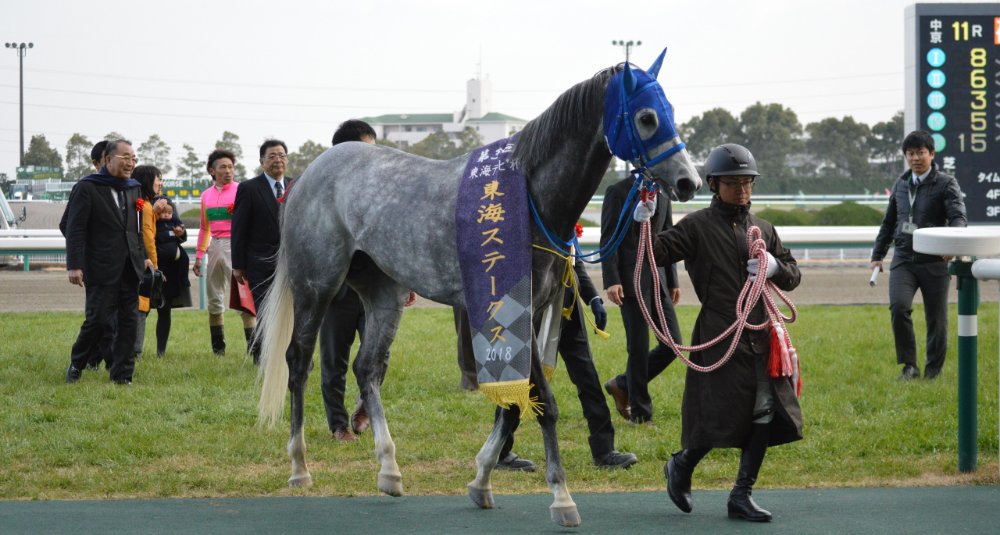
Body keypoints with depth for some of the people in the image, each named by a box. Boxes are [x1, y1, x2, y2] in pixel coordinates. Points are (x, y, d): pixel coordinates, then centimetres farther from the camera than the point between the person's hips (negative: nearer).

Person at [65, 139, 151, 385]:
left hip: (130, 268, 6)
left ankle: (122, 374, 10)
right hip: (102, 268, -6)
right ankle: (76, 364, 17)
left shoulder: (133, 188, 14)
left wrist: (143, 255, 13)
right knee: (99, 319, -6)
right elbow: (75, 229, -8)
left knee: (128, 322, 4)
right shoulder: (88, 187, -5)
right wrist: (74, 265, -14)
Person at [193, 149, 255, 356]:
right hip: (214, 246, 5)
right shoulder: (206, 195, 14)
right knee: (214, 298, 7)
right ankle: (218, 347, 15)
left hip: (236, 244, -5)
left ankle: (253, 345, -12)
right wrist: (198, 256, 18)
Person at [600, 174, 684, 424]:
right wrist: (611, 281, -17)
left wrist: (673, 281, 15)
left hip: (658, 280, 6)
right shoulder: (618, 192, -4)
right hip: (631, 280, -6)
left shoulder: (663, 194, 15)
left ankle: (623, 385, 18)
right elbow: (608, 239, -8)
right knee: (639, 348, -3)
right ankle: (640, 412, 8)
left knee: (672, 343, 2)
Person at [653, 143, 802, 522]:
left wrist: (775, 268, -2)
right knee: (721, 416, -6)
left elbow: (793, 275, 20)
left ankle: (741, 495, 11)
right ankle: (681, 466, 22)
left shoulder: (762, 229, 16)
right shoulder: (698, 226, 0)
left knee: (765, 414, 2)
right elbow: (659, 251, -12)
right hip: (718, 337, -6)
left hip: (759, 336, 6)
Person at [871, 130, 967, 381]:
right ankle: (909, 365, -7)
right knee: (899, 307, -19)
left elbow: (958, 217, -13)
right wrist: (877, 256, 18)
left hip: (934, 261, -2)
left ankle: (933, 370, 18)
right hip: (903, 261, 3)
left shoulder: (946, 183, 0)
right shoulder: (900, 185, 14)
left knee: (936, 318, 2)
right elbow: (888, 223, 23)